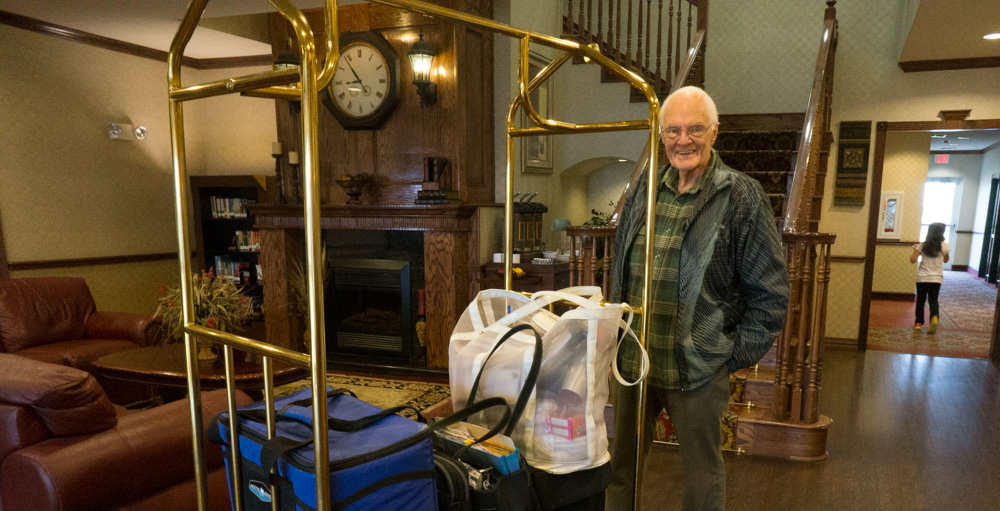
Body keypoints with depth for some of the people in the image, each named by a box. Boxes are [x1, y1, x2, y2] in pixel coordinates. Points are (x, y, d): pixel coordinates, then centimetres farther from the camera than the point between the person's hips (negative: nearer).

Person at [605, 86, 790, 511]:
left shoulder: (742, 197, -9)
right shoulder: (643, 191, 6)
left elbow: (770, 292, -6)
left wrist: (737, 353, -8)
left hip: (697, 367, -4)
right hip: (632, 360, 4)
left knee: (702, 475, 16)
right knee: (621, 464, 19)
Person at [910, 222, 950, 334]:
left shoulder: (922, 245, -6)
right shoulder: (944, 246, -5)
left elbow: (913, 260, -10)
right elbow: (945, 260, 11)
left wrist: (915, 249, 7)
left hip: (922, 278, 0)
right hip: (936, 278, 0)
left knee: (920, 300, 12)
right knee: (933, 300, 9)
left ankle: (918, 322, 15)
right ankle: (934, 317, -17)